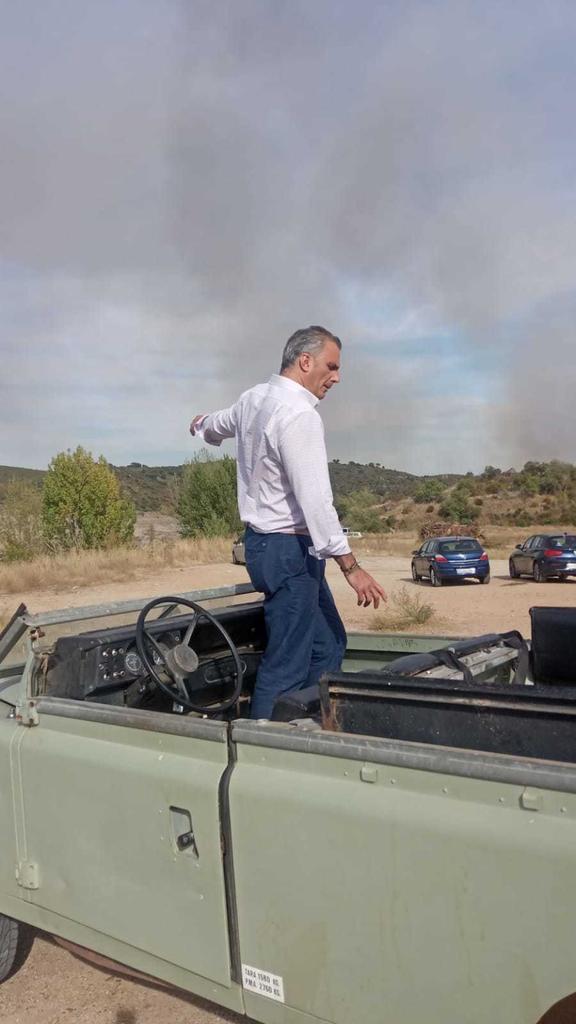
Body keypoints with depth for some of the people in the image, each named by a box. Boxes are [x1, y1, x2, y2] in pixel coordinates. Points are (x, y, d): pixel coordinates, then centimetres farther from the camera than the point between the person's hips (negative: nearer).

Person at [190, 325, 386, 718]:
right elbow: (314, 498, -25)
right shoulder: (300, 415, -19)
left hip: (262, 539, 10)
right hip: (289, 548, -10)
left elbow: (217, 425, 34)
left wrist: (203, 424, 58)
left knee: (328, 644, 15)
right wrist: (351, 567, -24)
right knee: (287, 664, -5)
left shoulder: (253, 399, 11)